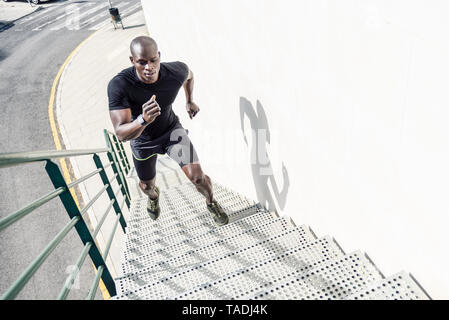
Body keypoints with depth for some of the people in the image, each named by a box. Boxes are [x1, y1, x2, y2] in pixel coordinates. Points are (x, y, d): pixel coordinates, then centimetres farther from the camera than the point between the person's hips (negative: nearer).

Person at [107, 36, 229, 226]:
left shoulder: (175, 72, -27)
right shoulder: (119, 85, -35)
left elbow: (189, 74, 1)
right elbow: (121, 133, -40)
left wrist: (190, 101, 8)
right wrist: (143, 120, -59)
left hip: (171, 130, 0)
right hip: (143, 140, 0)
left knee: (197, 177, -15)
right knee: (147, 184, 22)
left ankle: (211, 203, 21)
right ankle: (153, 195, 63)